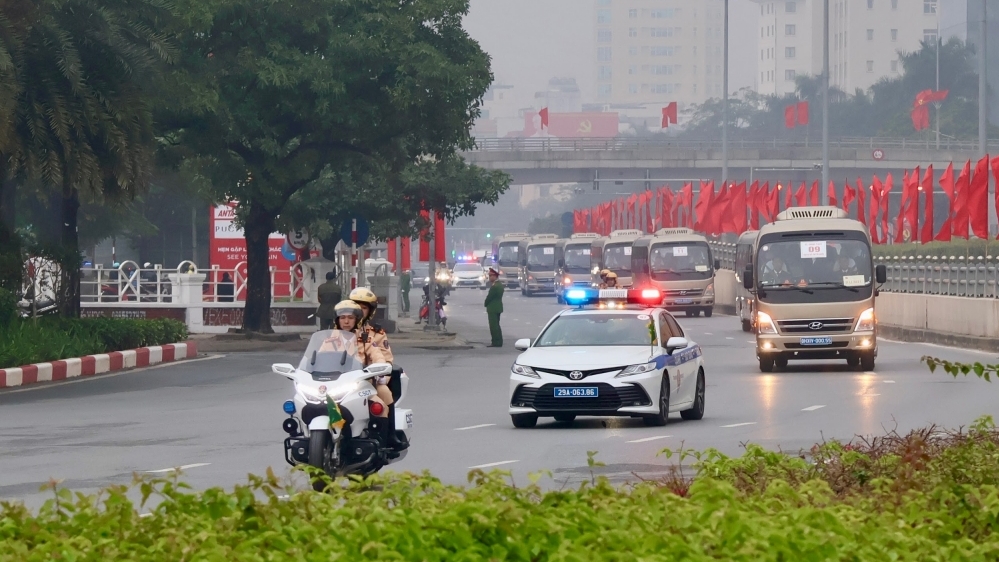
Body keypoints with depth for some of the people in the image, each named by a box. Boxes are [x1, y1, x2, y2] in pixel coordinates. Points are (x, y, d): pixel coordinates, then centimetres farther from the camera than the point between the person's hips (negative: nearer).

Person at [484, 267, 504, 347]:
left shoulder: (494, 286, -21)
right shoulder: (500, 285, 10)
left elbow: (489, 297, -16)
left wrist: (486, 304, 2)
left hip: (493, 308, -10)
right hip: (498, 308, 10)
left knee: (494, 326, -6)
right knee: (496, 325, 16)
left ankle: (496, 342, -6)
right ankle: (498, 342, 19)